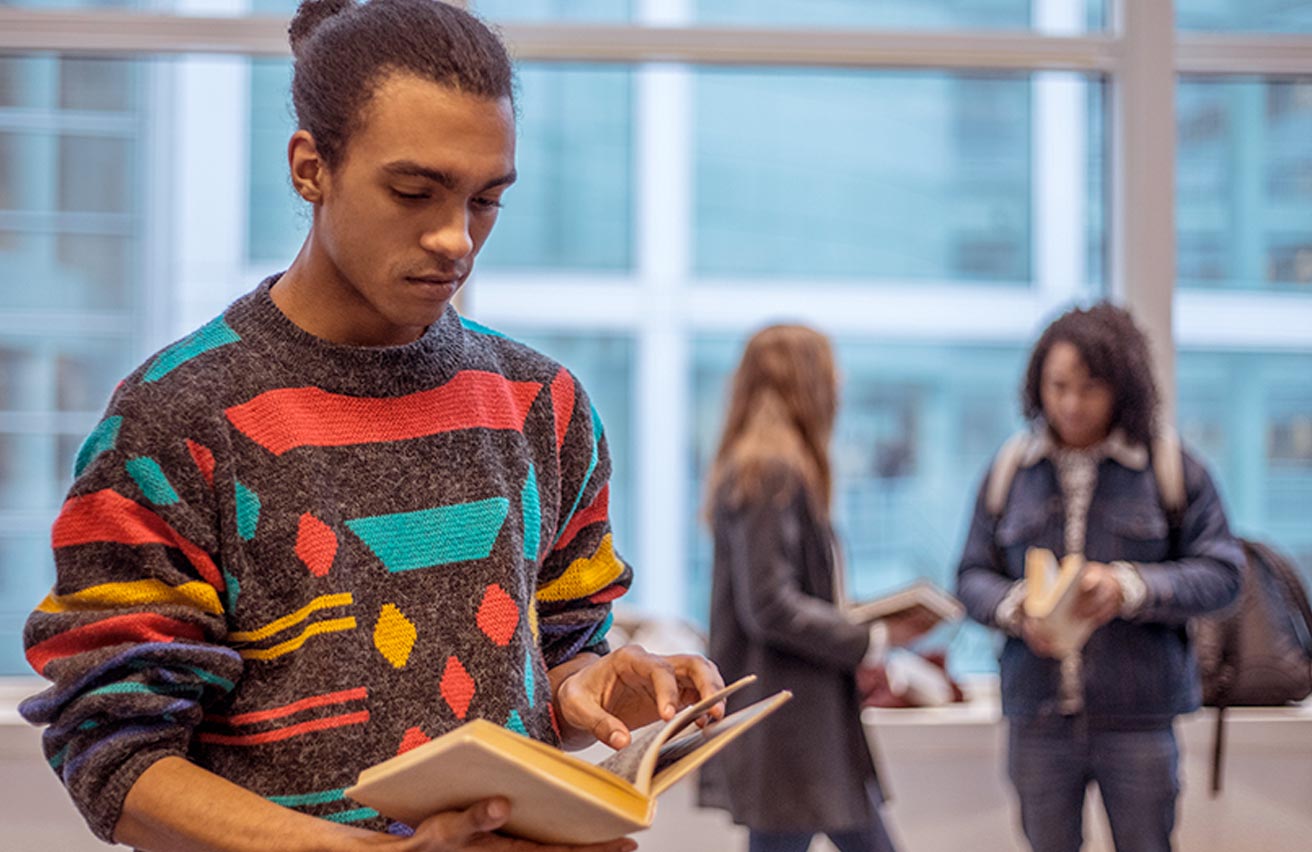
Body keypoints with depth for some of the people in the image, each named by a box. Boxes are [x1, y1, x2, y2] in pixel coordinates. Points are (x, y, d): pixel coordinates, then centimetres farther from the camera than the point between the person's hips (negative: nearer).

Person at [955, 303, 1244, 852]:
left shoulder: (1173, 470, -2)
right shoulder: (1011, 473, 5)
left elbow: (1220, 573, -4)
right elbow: (973, 576, 7)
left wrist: (1128, 588, -19)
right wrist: (1016, 608, -15)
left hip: (1137, 717, -2)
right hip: (1039, 717, 2)